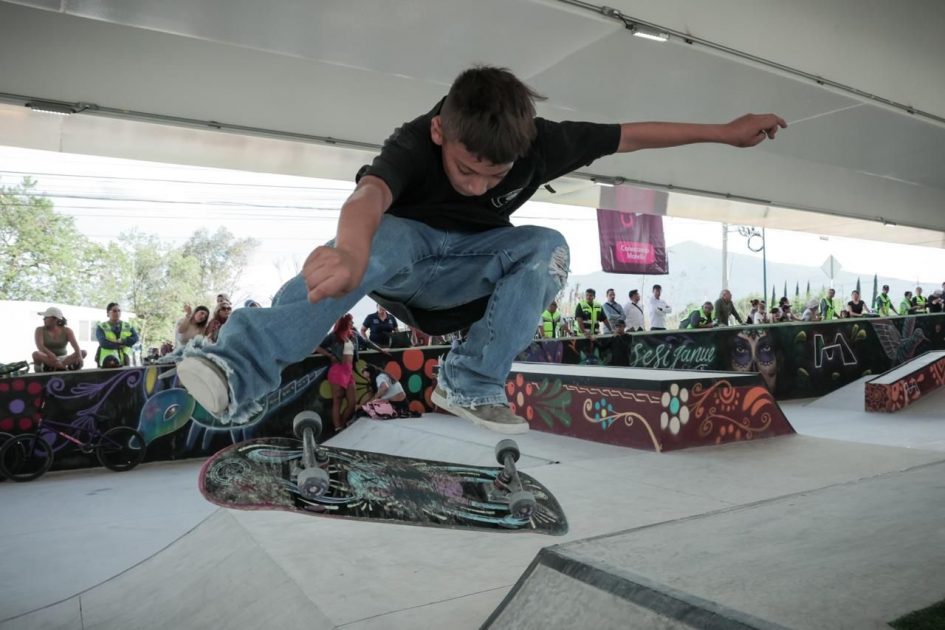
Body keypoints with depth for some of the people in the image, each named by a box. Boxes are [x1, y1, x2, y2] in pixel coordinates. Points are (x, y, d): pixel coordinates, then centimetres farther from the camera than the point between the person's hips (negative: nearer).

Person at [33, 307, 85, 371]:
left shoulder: (66, 331, 3)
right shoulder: (40, 330, 0)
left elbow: (75, 344, -14)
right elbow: (40, 346, -17)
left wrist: (79, 355, -37)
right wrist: (51, 355, -39)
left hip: (63, 360, 1)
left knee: (83, 352, -24)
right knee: (36, 354, -33)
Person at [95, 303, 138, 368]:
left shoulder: (128, 326, 14)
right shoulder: (101, 327, 5)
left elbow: (135, 338, -3)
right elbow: (103, 343, -12)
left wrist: (122, 341, -16)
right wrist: (119, 345, -12)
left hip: (123, 362, 3)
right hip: (106, 363, -3)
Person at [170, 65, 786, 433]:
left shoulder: (542, 142, -17)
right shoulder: (416, 142, -28)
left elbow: (630, 134, -5)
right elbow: (371, 193, -50)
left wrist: (724, 131, 2)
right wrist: (352, 250, -73)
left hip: (469, 269, 4)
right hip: (404, 246, -3)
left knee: (548, 247, -24)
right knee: (378, 241, -38)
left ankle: (471, 384, -26)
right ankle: (240, 371, -47)